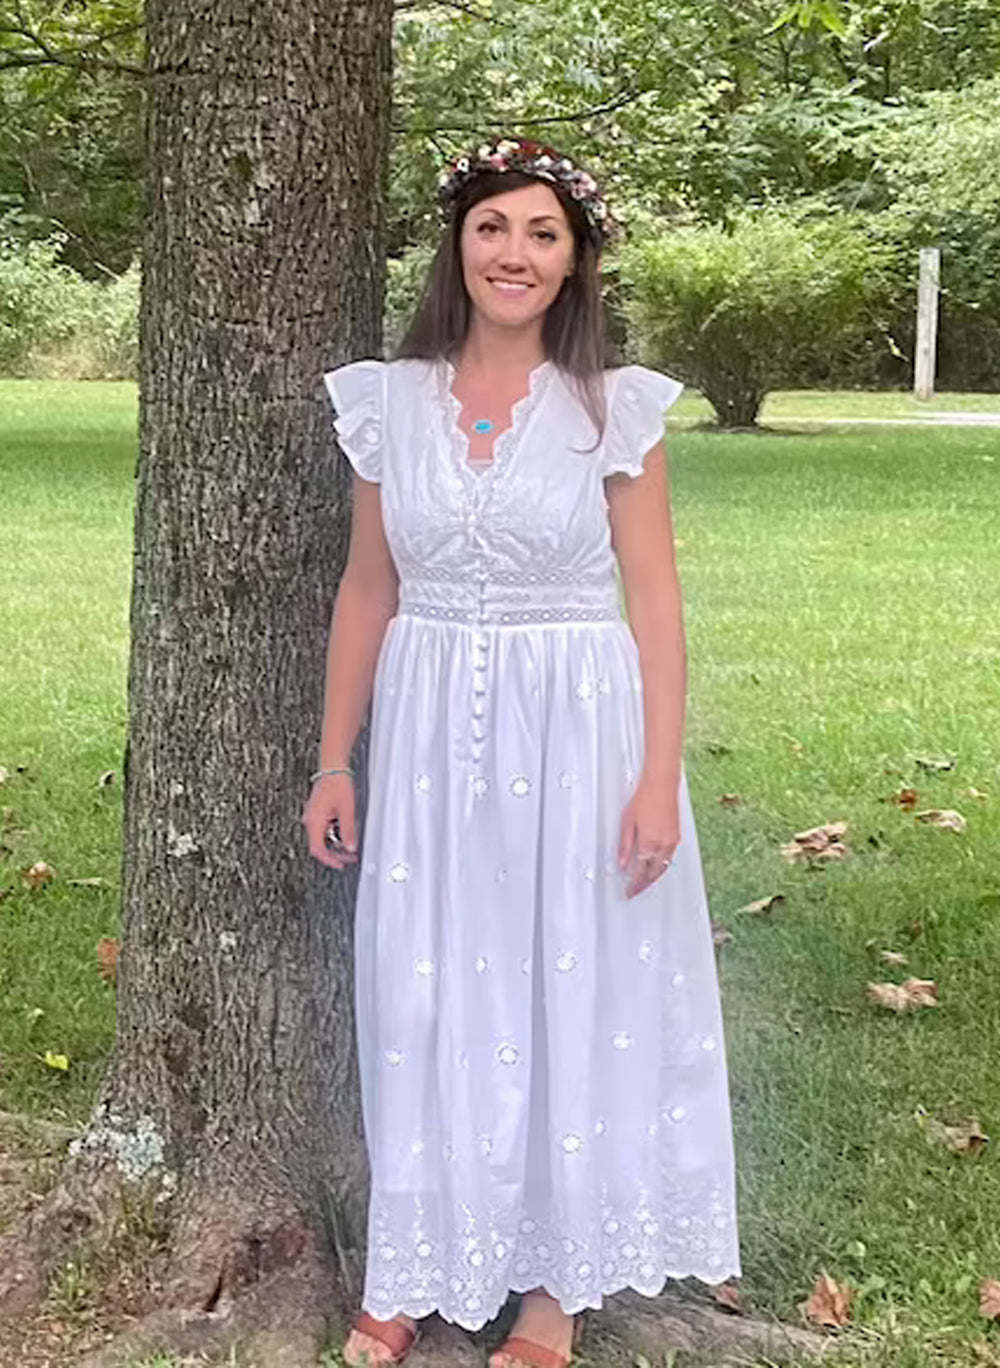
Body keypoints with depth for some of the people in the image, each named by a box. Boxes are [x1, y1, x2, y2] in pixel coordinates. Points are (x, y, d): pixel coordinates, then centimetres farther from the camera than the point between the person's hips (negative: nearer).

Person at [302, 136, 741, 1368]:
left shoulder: (613, 409, -4)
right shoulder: (390, 401, 3)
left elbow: (654, 600, -5)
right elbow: (367, 592, 8)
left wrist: (659, 777, -12)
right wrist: (334, 759, 5)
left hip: (578, 736, -2)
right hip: (432, 736, 2)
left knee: (578, 995, 8)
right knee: (427, 1004, 10)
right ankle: (414, 1268, 27)